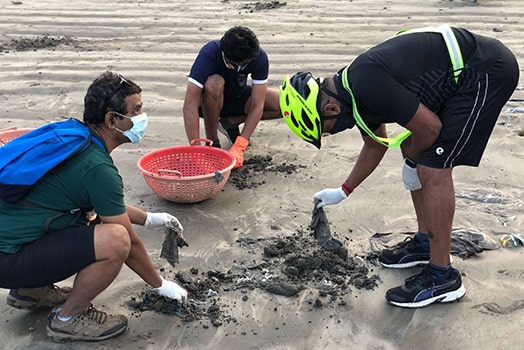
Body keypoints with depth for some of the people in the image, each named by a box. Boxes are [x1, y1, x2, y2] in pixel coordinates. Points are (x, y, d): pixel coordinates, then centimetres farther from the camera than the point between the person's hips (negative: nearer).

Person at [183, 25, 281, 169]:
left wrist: (239, 148, -35)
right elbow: (190, 105, -39)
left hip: (237, 98, 3)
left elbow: (257, 106, -27)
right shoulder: (209, 54, -33)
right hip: (208, 102, -3)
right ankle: (212, 141, -17)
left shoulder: (259, 57, -25)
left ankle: (229, 122, 0)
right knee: (214, 83, -39)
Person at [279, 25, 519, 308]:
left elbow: (430, 127, -19)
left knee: (432, 170, -10)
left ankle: (443, 277, 1)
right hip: (465, 71, 10)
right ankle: (425, 243, 26)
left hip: (487, 72, -10)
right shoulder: (352, 90, 5)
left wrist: (412, 161, 2)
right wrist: (343, 191, 31)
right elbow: (375, 145, 22)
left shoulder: (367, 85, -26)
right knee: (418, 154, 13)